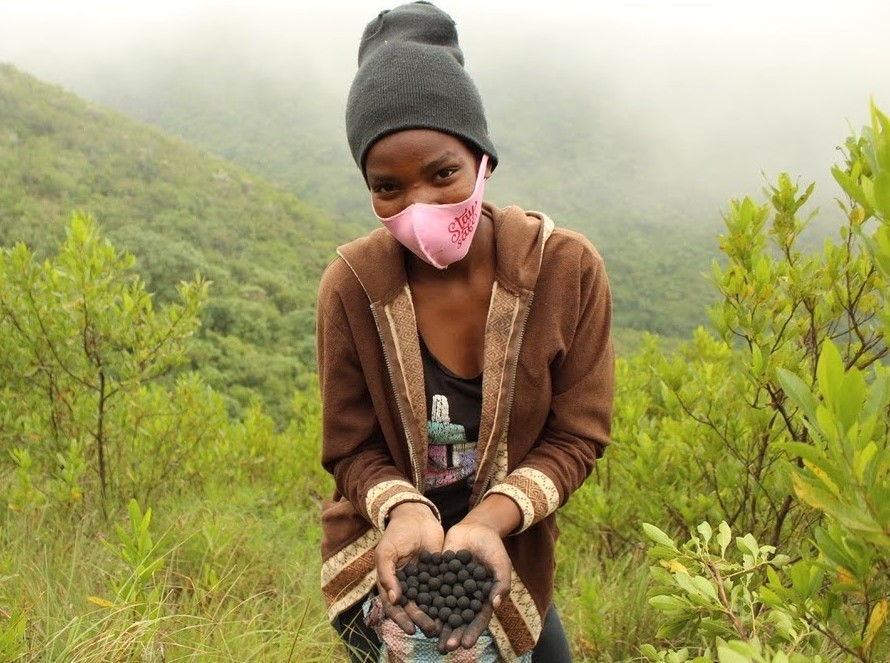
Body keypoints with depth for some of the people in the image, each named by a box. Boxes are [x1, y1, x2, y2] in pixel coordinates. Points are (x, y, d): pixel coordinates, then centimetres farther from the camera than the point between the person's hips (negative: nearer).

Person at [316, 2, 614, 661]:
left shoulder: (568, 267, -19)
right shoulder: (351, 285, -20)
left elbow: (576, 435, -14)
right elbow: (354, 450, -12)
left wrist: (489, 519, -30)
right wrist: (404, 511, -33)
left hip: (508, 562, 2)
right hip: (384, 568, -2)